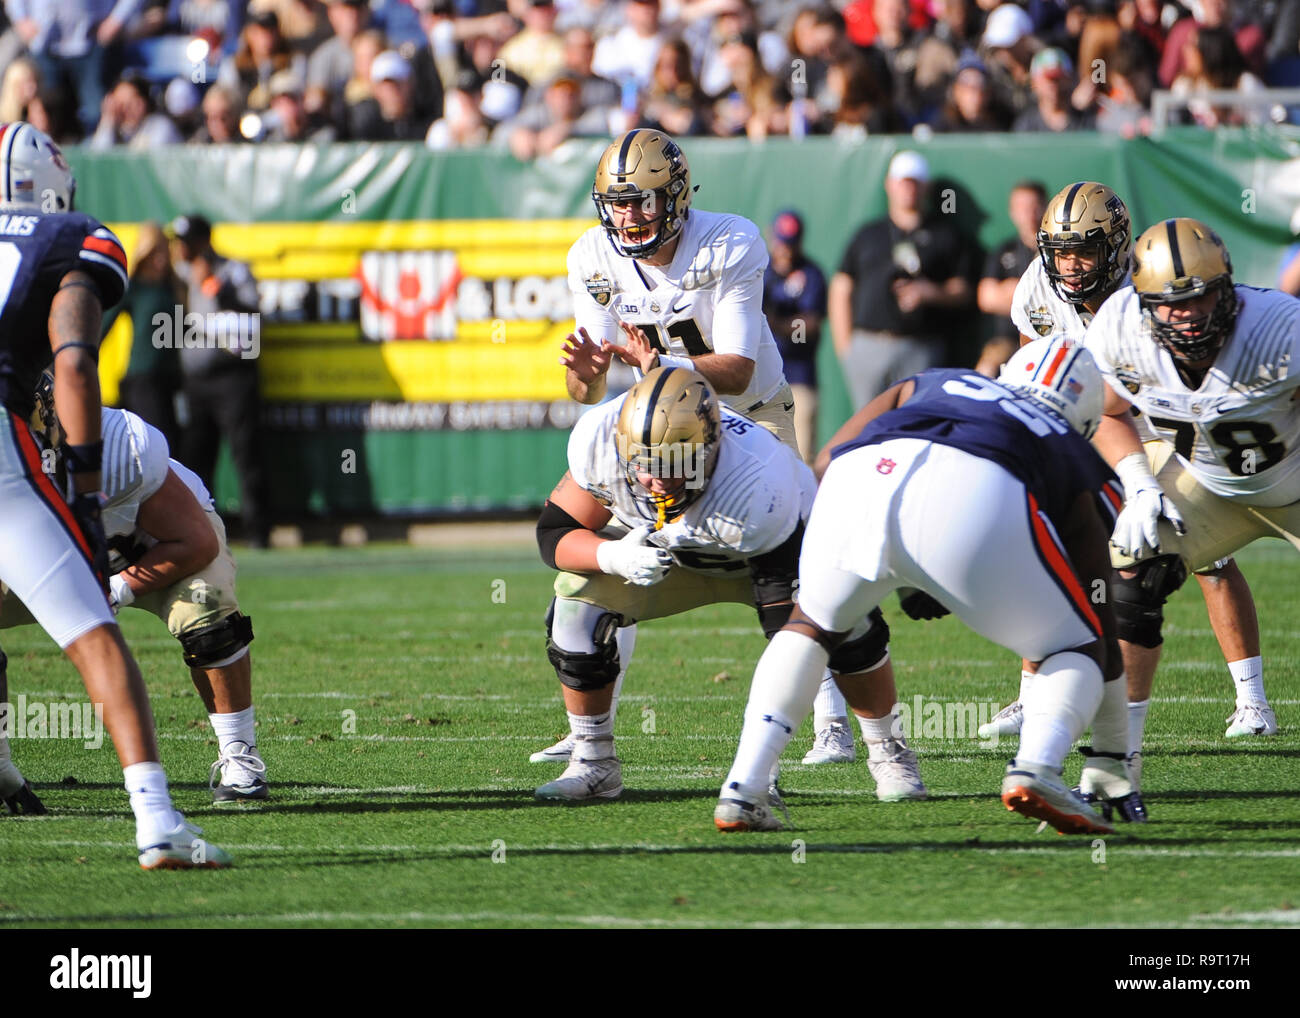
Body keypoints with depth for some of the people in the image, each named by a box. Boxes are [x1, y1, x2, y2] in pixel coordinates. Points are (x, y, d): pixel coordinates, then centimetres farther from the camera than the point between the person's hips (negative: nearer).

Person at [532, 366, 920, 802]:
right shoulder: (598, 439, -34)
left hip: (781, 542, -3)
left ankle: (886, 751, 0)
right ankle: (593, 762, 2)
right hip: (664, 544, 3)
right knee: (579, 602, -19)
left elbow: (785, 610, -35)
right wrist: (614, 557, -42)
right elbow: (554, 530, -19)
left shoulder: (758, 489, -44)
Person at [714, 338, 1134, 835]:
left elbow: (828, 460, 29)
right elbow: (1102, 627, 39)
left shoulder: (929, 385, 43)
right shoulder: (1074, 462, 37)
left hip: (860, 477, 2)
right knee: (1078, 648, 20)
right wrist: (1110, 758, 48)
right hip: (975, 497, -2)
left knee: (813, 625, 32)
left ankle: (742, 788, 15)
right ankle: (1035, 769, -8)